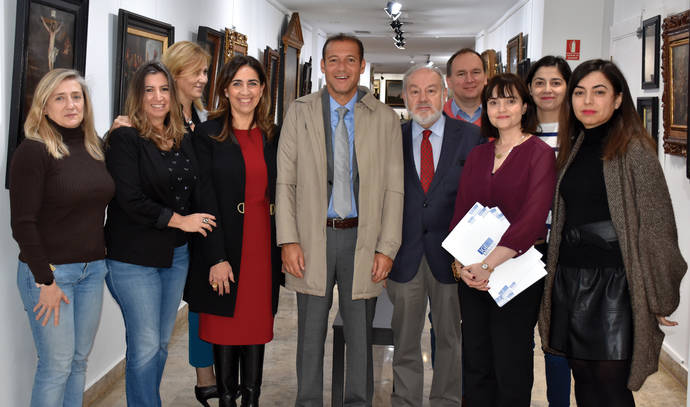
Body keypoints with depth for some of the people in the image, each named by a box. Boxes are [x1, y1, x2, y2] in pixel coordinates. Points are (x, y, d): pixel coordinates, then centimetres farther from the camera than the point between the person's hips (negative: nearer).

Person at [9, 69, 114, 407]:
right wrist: (45, 281, -14)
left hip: (93, 268, 6)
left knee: (79, 360, 13)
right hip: (49, 270, -6)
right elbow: (22, 223, -13)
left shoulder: (95, 147, 8)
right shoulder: (33, 151, -11)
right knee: (57, 365, -1)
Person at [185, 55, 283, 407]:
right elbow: (205, 199, -9)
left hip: (263, 244, 4)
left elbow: (279, 194, 11)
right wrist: (217, 257, -15)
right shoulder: (207, 134, -3)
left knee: (258, 323, 9)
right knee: (226, 324, 5)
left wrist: (284, 246, 5)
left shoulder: (272, 136, 9)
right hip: (225, 245, -3)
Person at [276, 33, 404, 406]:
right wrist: (288, 241, -7)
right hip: (313, 239, 0)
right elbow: (285, 182, 1)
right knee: (310, 335, 11)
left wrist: (387, 248, -6)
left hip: (363, 240, 0)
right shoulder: (300, 112, 3)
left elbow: (394, 189, 1)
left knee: (360, 336, 11)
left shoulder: (385, 118, 2)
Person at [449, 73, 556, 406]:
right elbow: (460, 212, 7)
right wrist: (460, 262, -10)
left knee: (511, 366, 4)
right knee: (474, 363, 11)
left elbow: (532, 218, -16)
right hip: (472, 275, 5)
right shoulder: (477, 155, 12)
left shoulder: (540, 154, -5)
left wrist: (488, 265, -22)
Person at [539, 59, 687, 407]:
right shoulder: (573, 148, 12)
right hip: (569, 279, 6)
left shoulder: (634, 150, -9)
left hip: (614, 282, -6)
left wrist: (661, 300, -9)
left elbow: (656, 228, -10)